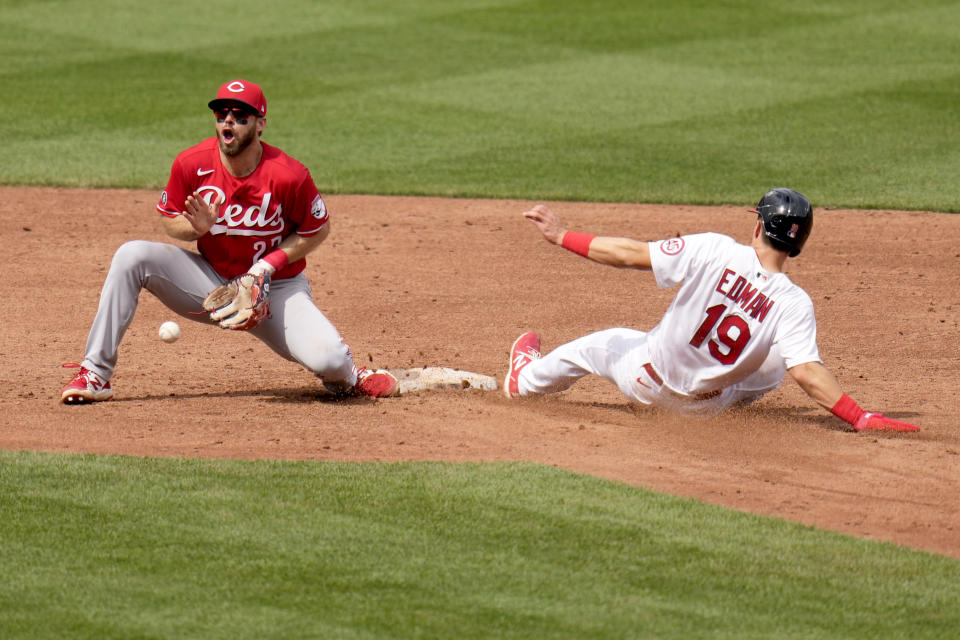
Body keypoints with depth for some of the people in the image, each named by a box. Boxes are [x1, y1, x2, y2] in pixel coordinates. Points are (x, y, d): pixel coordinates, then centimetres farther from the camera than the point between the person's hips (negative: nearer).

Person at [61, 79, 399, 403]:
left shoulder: (288, 175, -20)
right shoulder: (191, 164, -13)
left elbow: (318, 229, -6)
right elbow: (169, 220, 2)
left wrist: (269, 265, -18)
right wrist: (197, 227, -22)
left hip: (276, 289, -2)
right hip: (209, 281, 3)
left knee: (329, 359, -28)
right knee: (132, 256, -21)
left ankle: (345, 376, 15)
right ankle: (95, 374, -16)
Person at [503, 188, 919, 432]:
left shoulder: (714, 252, -23)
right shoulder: (794, 304, -24)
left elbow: (630, 254, -20)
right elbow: (808, 374, -32)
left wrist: (563, 236, -11)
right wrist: (861, 419, -30)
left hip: (643, 381, 0)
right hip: (707, 406, 0)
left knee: (598, 345, 33)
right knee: (778, 363, 24)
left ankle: (526, 381, 58)